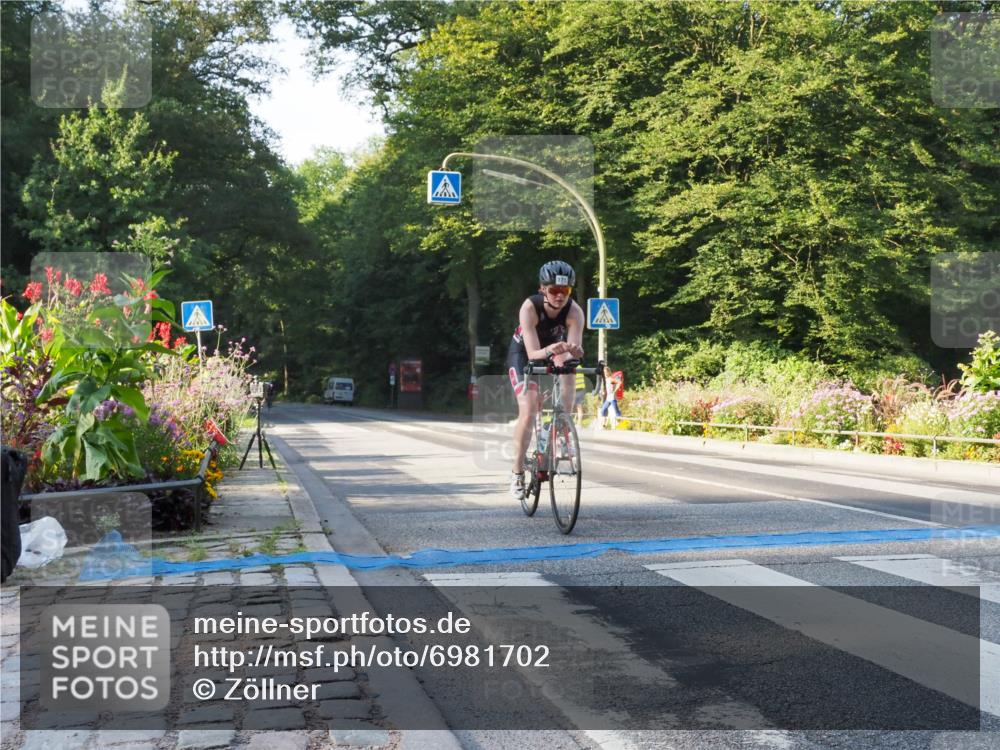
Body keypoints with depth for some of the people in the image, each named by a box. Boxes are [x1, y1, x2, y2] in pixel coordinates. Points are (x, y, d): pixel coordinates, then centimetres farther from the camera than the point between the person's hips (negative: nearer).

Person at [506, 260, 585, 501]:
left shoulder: (574, 311, -29)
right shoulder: (530, 307, -34)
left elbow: (575, 350, -35)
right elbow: (533, 353, -38)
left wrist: (574, 351, -58)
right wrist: (549, 350, -59)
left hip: (553, 353, 3)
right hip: (523, 355, -3)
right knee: (528, 411, -20)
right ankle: (517, 472, -5)